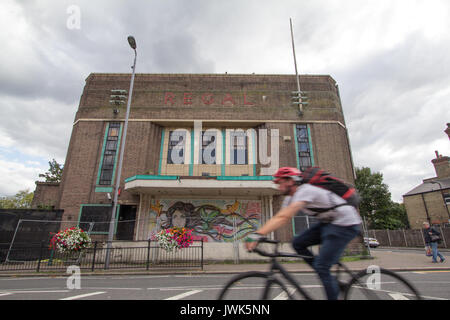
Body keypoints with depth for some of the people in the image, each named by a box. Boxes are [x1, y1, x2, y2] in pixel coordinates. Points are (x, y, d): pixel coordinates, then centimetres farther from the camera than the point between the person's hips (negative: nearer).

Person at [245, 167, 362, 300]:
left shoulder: (305, 191, -26)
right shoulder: (291, 198, 3)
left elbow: (284, 217, -37)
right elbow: (278, 218, -3)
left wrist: (257, 235, -42)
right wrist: (256, 235, -13)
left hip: (345, 224, -9)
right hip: (327, 222, 9)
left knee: (321, 267, -11)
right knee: (298, 243, -1)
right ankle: (326, 276, 10)